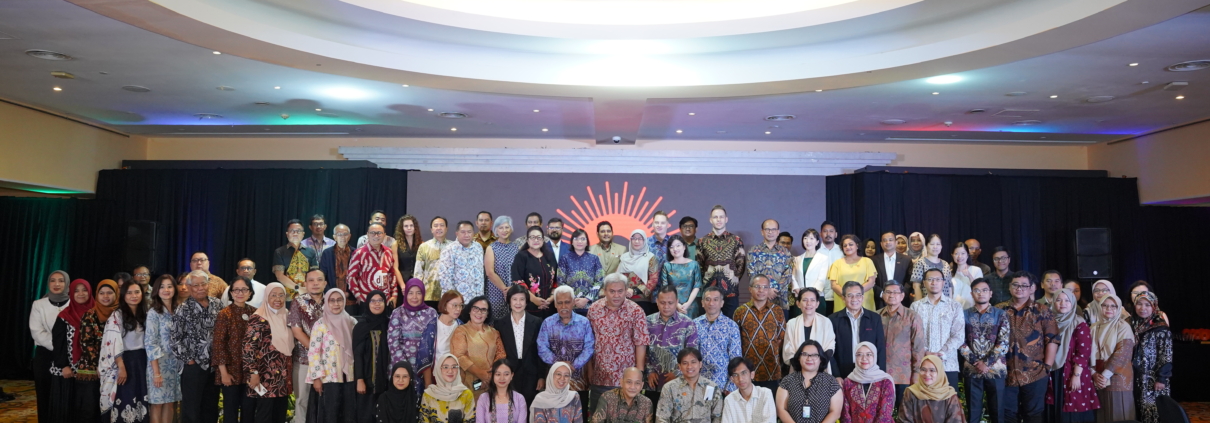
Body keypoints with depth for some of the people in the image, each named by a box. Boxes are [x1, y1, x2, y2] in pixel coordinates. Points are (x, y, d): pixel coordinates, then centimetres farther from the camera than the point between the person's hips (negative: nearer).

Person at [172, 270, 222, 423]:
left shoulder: (217, 304, 5)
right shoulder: (183, 309, -6)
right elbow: (176, 338, -6)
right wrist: (188, 360, -8)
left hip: (215, 364, 4)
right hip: (193, 365, -4)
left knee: (211, 407, 13)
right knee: (191, 409, 4)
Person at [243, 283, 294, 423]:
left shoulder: (285, 317, 12)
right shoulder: (259, 318, -10)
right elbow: (249, 346, -15)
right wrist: (253, 372, -19)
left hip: (283, 377, 7)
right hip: (266, 376, -7)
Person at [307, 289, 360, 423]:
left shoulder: (352, 322, 6)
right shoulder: (320, 325, -4)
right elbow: (313, 352, -6)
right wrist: (316, 377, -10)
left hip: (349, 376, 3)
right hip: (329, 377, -3)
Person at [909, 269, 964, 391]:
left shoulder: (954, 306, 8)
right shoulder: (915, 306, 9)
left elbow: (959, 336, 0)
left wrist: (941, 353, -10)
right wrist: (926, 353, -12)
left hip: (948, 365, 0)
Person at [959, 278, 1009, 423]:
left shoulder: (1000, 315, 3)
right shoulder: (964, 315, 5)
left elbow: (1003, 343, -5)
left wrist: (986, 362, -12)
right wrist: (976, 362, -11)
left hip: (995, 370, -1)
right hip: (971, 370, 1)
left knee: (997, 410, 6)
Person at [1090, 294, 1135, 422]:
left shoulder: (1123, 327, -3)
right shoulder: (1094, 328, 11)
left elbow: (1122, 353, -13)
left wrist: (1105, 375, -16)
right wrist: (1094, 373, -8)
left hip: (1118, 379, -4)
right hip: (1098, 379, 4)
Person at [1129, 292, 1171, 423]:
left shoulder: (1161, 328, -7)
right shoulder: (1133, 325, 10)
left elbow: (1166, 355, -10)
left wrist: (1162, 378, -15)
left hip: (1154, 380, -5)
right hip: (1136, 379, 5)